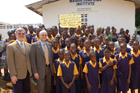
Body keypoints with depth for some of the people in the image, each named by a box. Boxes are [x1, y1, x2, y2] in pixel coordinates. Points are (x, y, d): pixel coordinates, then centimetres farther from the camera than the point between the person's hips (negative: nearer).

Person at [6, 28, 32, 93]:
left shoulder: (28, 45, 8)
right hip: (17, 75, -5)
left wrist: (31, 71, 9)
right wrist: (13, 75, -15)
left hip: (27, 74, 5)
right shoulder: (10, 47, -8)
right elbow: (10, 62, -11)